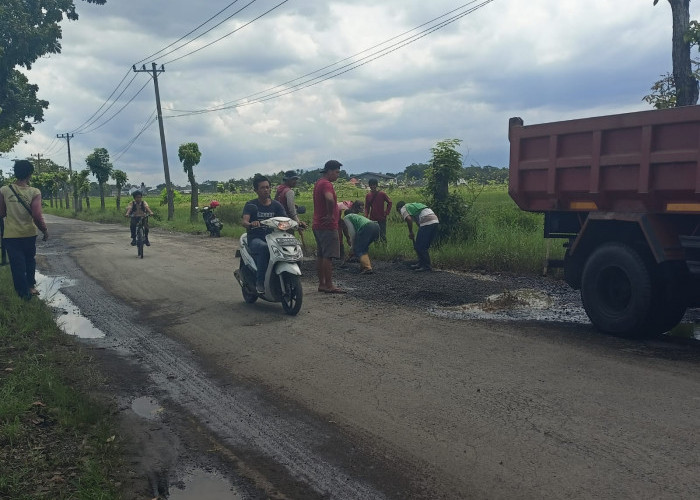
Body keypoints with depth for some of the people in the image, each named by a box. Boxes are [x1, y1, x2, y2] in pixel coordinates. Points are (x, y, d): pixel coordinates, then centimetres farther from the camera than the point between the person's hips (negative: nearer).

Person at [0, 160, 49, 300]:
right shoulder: (34, 192, -12)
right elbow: (37, 216, -18)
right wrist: (45, 231, -4)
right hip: (29, 234, 0)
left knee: (17, 263, 7)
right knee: (30, 260, 21)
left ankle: (23, 291, 11)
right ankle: (30, 286, 31)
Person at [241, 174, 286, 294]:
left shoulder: (276, 205, 12)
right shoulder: (251, 205, 2)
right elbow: (244, 221, -13)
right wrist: (251, 224, -37)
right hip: (255, 239, -3)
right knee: (264, 248, -38)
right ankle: (260, 282, -29)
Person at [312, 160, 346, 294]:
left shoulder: (318, 183, 17)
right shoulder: (326, 184, -16)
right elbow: (330, 199, -36)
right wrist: (330, 215, -23)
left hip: (318, 225, 10)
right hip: (327, 226, -10)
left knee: (320, 255, 11)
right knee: (328, 256, -7)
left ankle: (322, 284, 16)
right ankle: (328, 285, -5)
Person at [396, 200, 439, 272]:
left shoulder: (403, 209, 9)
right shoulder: (412, 205, 34)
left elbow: (409, 219, -13)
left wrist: (410, 232, 1)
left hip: (427, 222, -9)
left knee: (419, 246, 0)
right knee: (424, 246, 19)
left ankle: (427, 266, 1)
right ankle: (421, 264, 27)